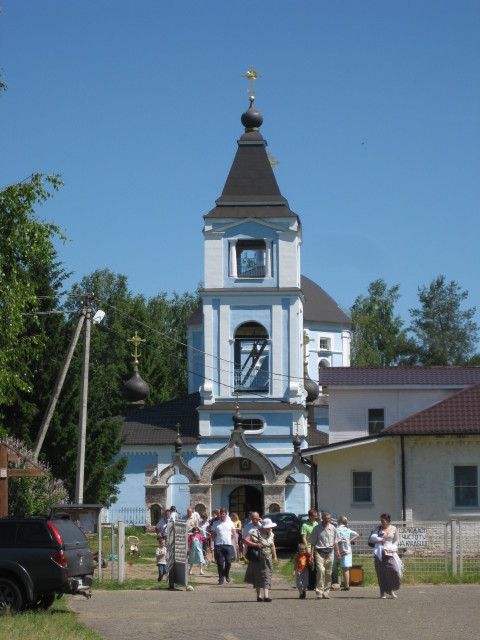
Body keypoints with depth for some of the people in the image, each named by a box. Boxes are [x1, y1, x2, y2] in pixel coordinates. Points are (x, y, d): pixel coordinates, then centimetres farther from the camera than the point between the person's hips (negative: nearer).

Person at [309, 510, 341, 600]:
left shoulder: (332, 528, 10)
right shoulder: (317, 528, 0)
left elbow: (335, 541, 19)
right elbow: (313, 542, 3)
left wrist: (337, 551, 11)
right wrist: (311, 553, -2)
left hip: (329, 552, 4)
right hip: (319, 552, -4)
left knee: (328, 573, 5)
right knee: (321, 571, -18)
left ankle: (326, 592, 14)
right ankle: (319, 592, -19)